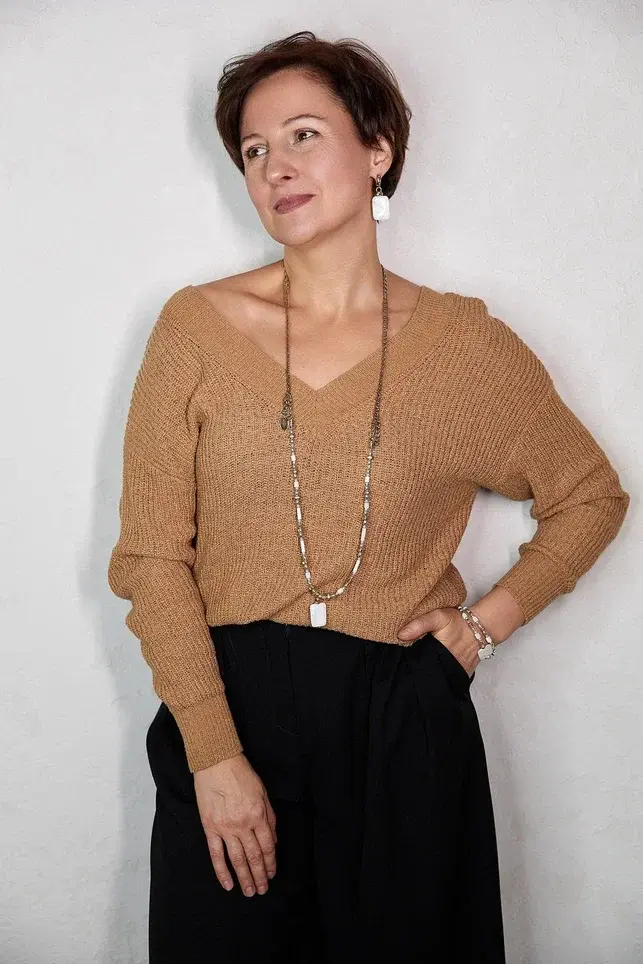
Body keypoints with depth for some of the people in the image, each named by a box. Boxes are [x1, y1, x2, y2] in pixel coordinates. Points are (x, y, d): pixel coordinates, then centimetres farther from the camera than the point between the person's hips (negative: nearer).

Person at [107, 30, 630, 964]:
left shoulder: (464, 342, 0)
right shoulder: (197, 327, -1)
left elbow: (592, 496, 13)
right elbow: (152, 555, -4)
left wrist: (490, 619, 0)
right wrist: (214, 752, -10)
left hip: (407, 725, 1)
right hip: (227, 705, 0)